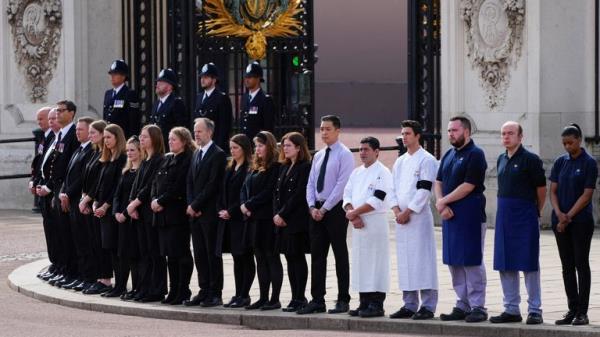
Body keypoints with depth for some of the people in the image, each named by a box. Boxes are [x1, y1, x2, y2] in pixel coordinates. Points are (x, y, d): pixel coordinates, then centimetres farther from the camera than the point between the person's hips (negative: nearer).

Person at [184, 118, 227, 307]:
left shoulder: (218, 155, -9)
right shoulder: (196, 154, 17)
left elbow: (213, 184, -15)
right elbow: (190, 182, 15)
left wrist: (196, 205, -14)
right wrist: (190, 205, 0)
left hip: (209, 212, -8)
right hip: (194, 212, 8)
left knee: (212, 254, -3)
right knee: (199, 254, 8)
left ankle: (215, 294, 0)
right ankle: (204, 291, 13)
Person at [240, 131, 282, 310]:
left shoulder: (275, 167, -9)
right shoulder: (255, 167, 17)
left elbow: (268, 192, -16)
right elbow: (245, 188, 16)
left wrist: (249, 205, -12)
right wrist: (244, 205, -2)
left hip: (267, 218, -8)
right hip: (253, 218, 8)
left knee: (271, 257, -4)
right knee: (260, 258, 9)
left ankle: (275, 299, -1)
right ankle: (263, 298, 13)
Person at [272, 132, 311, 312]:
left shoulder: (305, 168, -9)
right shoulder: (284, 168, 17)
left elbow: (299, 195, -15)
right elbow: (277, 192, 14)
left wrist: (283, 214, -15)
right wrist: (276, 214, 0)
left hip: (297, 221, -8)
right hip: (282, 221, 8)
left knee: (298, 257, -5)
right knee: (290, 258, 7)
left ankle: (300, 298, -2)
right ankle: (295, 297, 10)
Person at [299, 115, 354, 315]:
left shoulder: (344, 155, -7)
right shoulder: (318, 156, 15)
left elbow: (341, 185, -14)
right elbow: (311, 184, 14)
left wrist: (324, 209, -15)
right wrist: (312, 207, -1)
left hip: (335, 209, -7)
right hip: (317, 210, 7)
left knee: (340, 255, -1)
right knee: (317, 255, 5)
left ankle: (343, 300, 3)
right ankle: (317, 300, 8)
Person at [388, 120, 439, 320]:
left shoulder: (427, 160, -6)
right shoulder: (400, 162, 17)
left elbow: (424, 190, -12)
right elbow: (393, 188, 15)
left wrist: (407, 212, -13)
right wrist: (397, 211, -1)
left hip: (419, 217, -7)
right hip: (401, 217, 7)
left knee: (422, 260, -8)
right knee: (405, 262, 8)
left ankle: (428, 306, -6)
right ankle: (410, 305, 15)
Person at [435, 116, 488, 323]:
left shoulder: (475, 155, -9)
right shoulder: (449, 155, 16)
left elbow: (468, 186, -16)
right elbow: (439, 182, 14)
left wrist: (444, 201, -9)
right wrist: (441, 205, -3)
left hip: (470, 217, -8)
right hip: (450, 216, 8)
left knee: (472, 262, -5)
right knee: (454, 262, 9)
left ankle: (478, 307, -1)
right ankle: (462, 305, 16)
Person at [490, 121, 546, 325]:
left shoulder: (530, 159, -8)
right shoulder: (501, 160, 13)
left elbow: (541, 190, -2)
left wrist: (535, 212, 8)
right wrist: (506, 209, 14)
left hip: (525, 217, -7)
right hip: (504, 216, 7)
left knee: (529, 265, -4)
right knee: (505, 265, 7)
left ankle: (535, 310, 1)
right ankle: (511, 309, 15)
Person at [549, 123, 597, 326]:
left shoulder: (589, 163, -6)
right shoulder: (560, 162, 8)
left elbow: (587, 195, -10)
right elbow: (553, 191, 6)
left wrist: (569, 216, -14)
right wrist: (559, 214, -11)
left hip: (581, 221, -5)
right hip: (560, 221, 5)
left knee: (581, 264, -2)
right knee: (567, 266, 7)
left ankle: (582, 312, 0)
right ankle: (572, 310, 12)